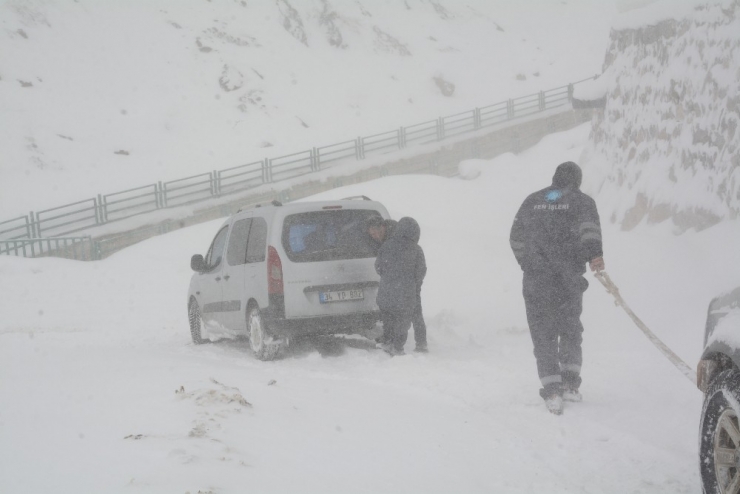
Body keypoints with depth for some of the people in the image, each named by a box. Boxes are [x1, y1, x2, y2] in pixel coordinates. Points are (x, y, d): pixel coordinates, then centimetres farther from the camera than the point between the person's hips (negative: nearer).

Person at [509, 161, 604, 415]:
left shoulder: (532, 201, 14)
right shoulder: (582, 201, 5)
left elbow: (516, 239, 18)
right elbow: (588, 226, -16)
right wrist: (594, 252, -28)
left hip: (535, 281, 1)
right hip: (568, 280, -1)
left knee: (543, 336, 4)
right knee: (570, 331, 17)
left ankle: (551, 390, -8)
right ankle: (570, 384, 11)